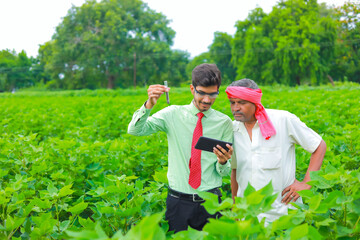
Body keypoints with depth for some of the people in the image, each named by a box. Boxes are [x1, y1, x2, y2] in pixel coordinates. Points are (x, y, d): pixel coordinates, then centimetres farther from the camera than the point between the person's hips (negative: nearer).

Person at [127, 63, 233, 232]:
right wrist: (149, 105, -26)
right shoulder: (173, 114, 1)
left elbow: (225, 172, 2)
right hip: (178, 201, 0)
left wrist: (223, 162, -21)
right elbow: (134, 130, -10)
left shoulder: (224, 122, 1)